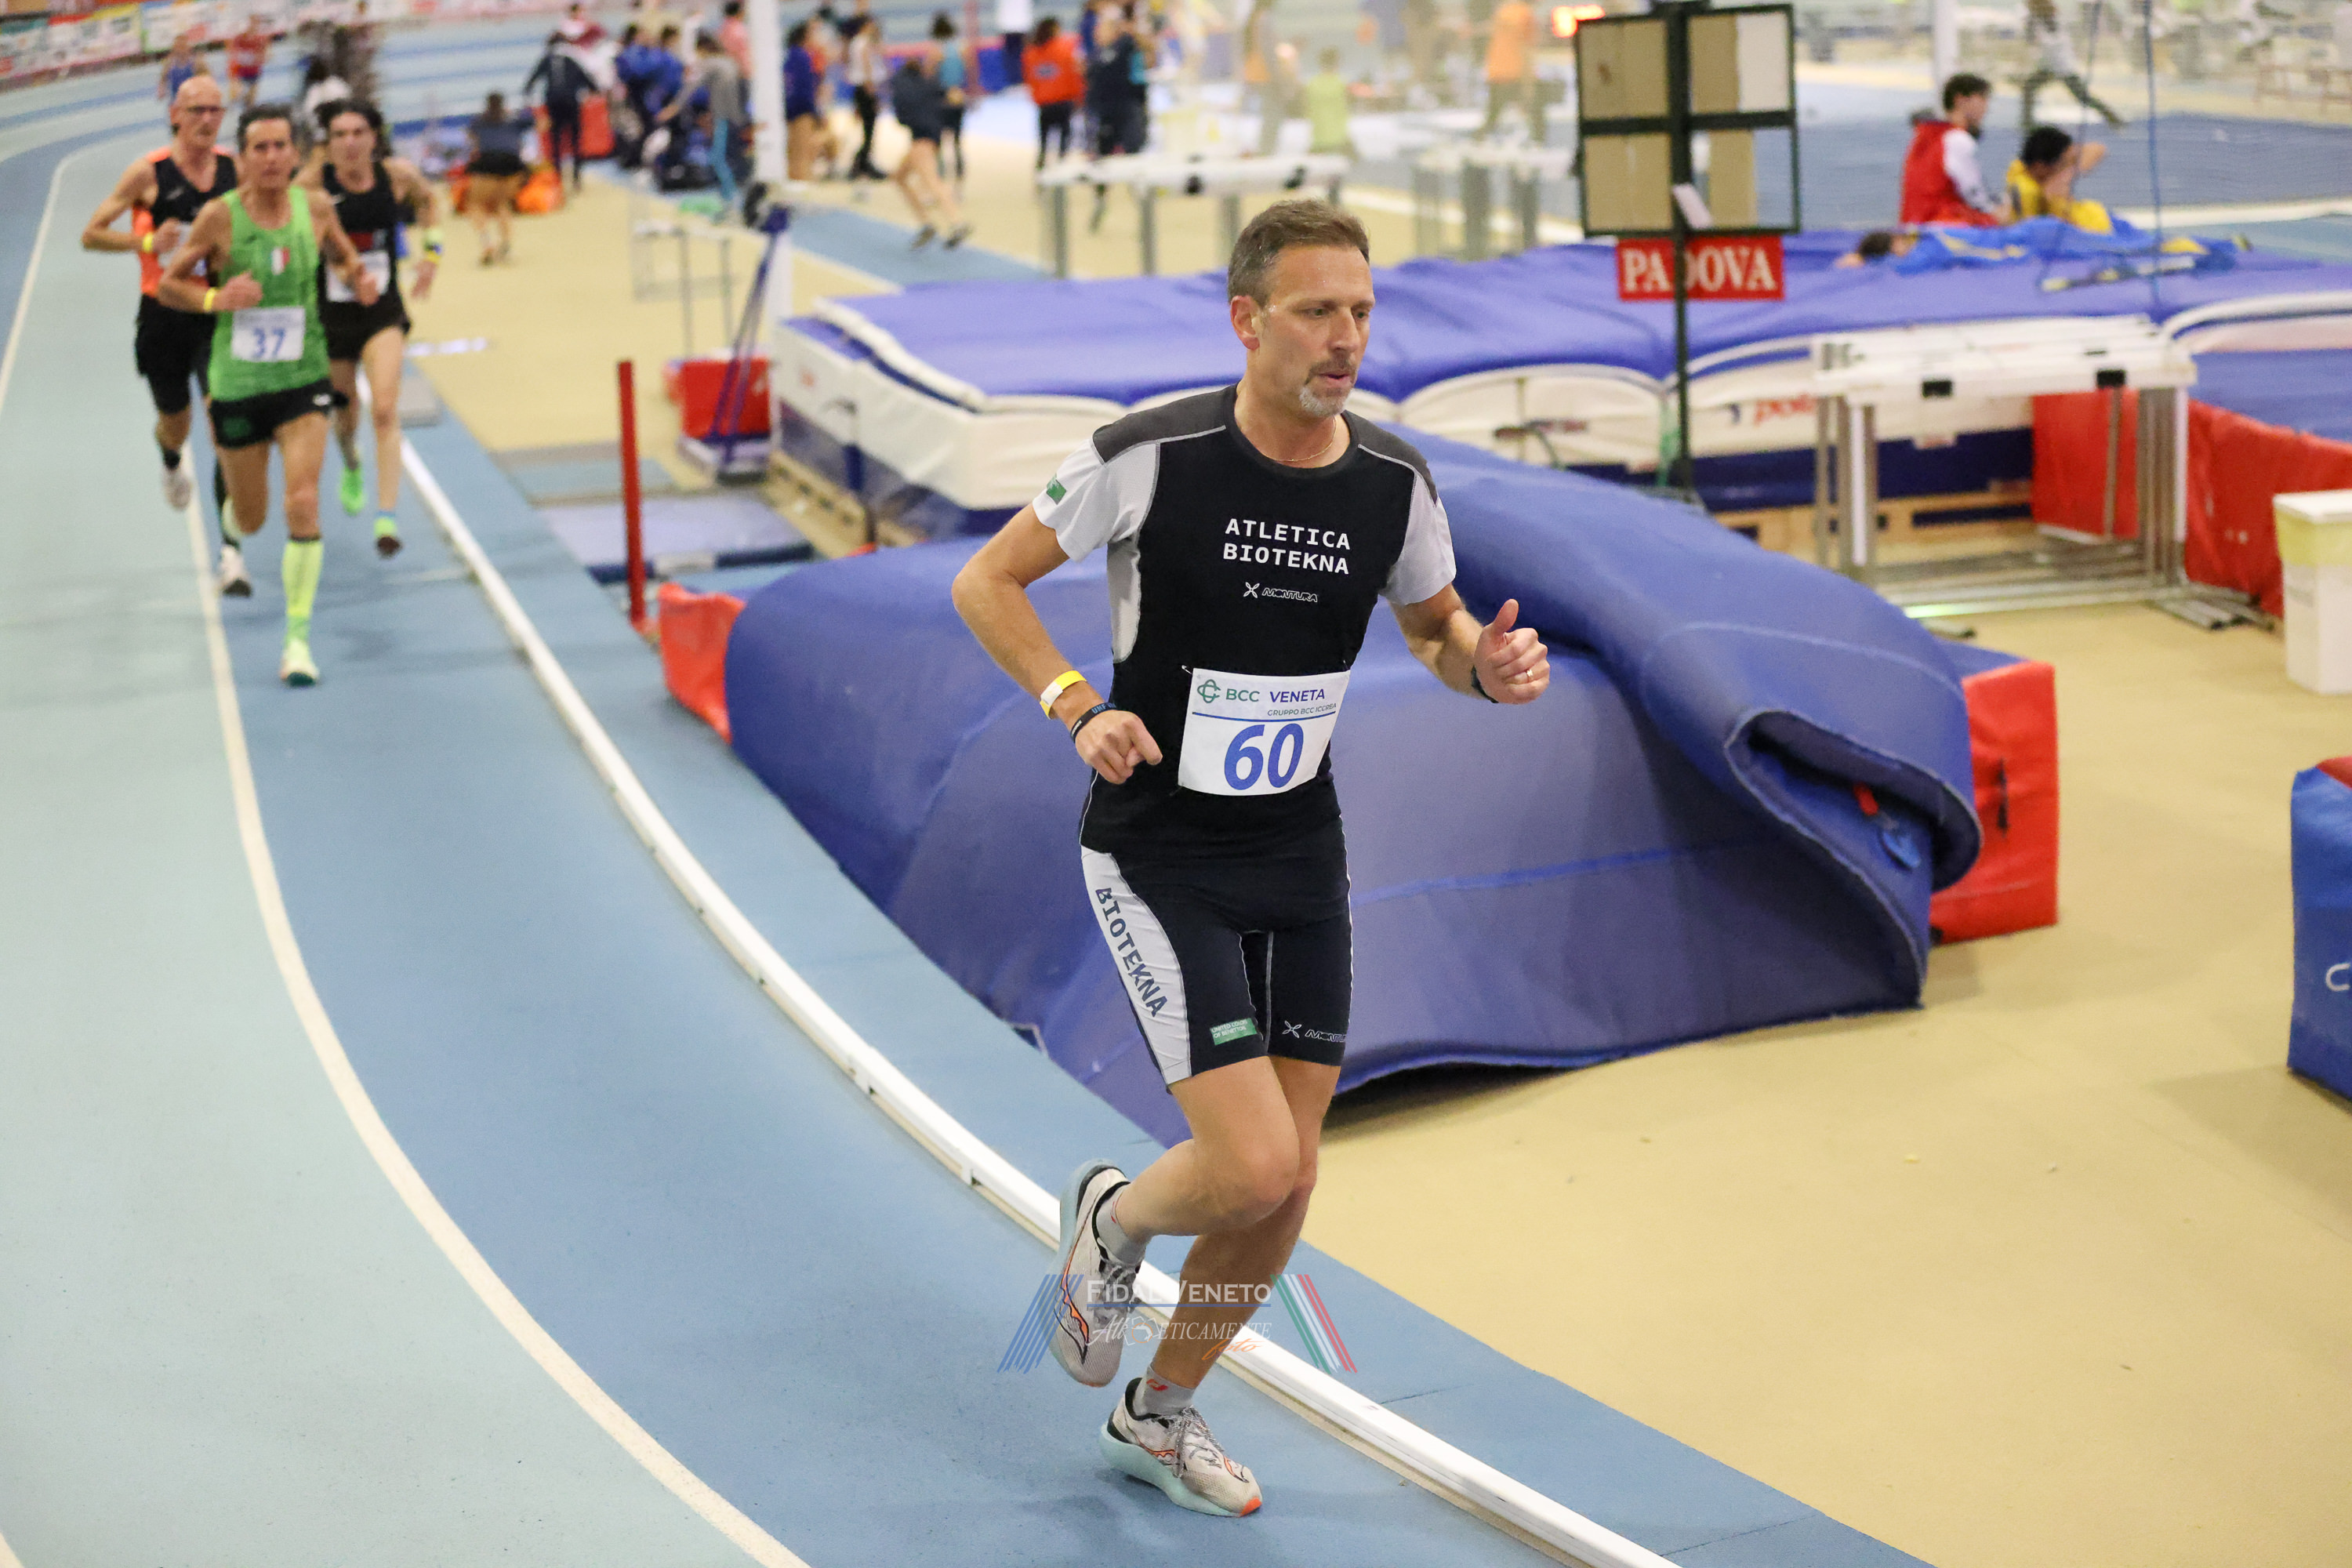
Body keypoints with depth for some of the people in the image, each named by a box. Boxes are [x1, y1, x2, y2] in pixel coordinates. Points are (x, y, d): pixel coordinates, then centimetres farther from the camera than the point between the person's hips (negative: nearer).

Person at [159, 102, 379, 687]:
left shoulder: (316, 209, -4)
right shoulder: (220, 216, -11)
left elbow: (342, 256, 18)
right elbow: (168, 284, -1)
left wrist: (359, 279, -4)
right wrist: (214, 298, -20)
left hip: (303, 379, 1)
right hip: (237, 383, -1)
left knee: (303, 502, -17)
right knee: (251, 516, 14)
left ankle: (298, 637, -10)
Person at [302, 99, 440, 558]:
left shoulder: (398, 175, -8)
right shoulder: (313, 186, -14)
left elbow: (426, 199, 15)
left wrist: (432, 251, 6)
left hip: (383, 312, 0)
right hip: (331, 315, 0)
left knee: (385, 410, -18)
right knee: (345, 417, 16)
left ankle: (388, 518, -18)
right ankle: (351, 465, 54)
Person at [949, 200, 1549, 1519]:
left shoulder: (1395, 484, -4)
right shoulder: (1151, 457, -17)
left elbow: (1436, 625, 14)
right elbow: (986, 583, -6)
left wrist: (1489, 663, -9)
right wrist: (1078, 706, -21)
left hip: (1303, 862, 5)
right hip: (1157, 856, -5)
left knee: (1286, 1188, 8)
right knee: (1252, 1168, -16)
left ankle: (1161, 1418, 33)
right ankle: (1111, 1222, 21)